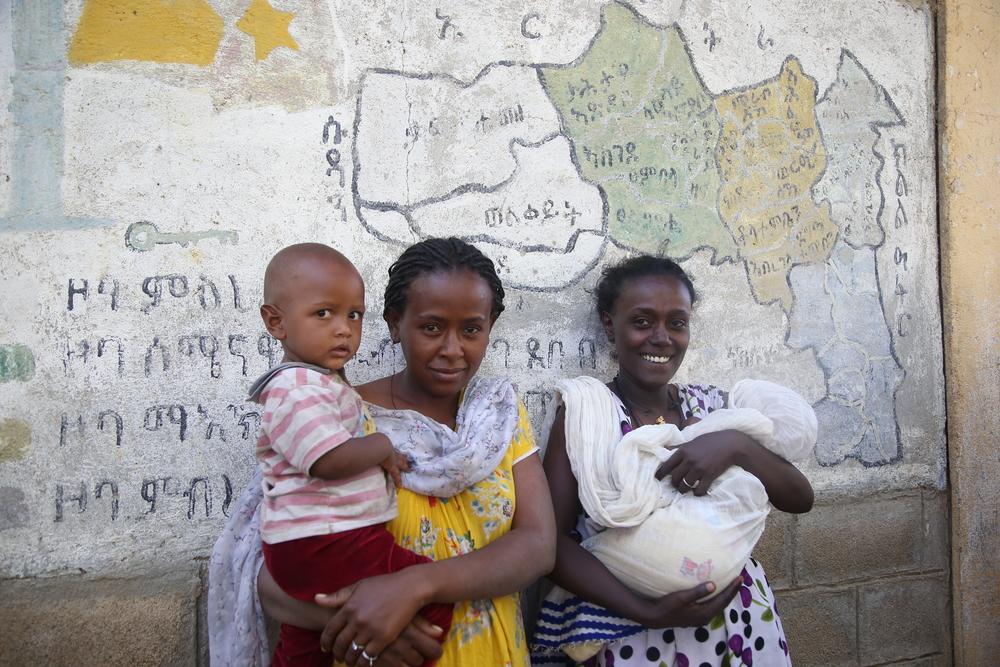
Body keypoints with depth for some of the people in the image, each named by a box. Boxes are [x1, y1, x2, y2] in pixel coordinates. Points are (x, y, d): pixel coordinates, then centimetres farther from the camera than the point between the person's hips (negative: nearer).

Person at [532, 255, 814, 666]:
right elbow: (553, 540, -15)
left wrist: (736, 445, -20)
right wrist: (647, 612, -24)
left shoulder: (713, 405, 0)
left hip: (739, 622, 4)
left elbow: (799, 498, -2)